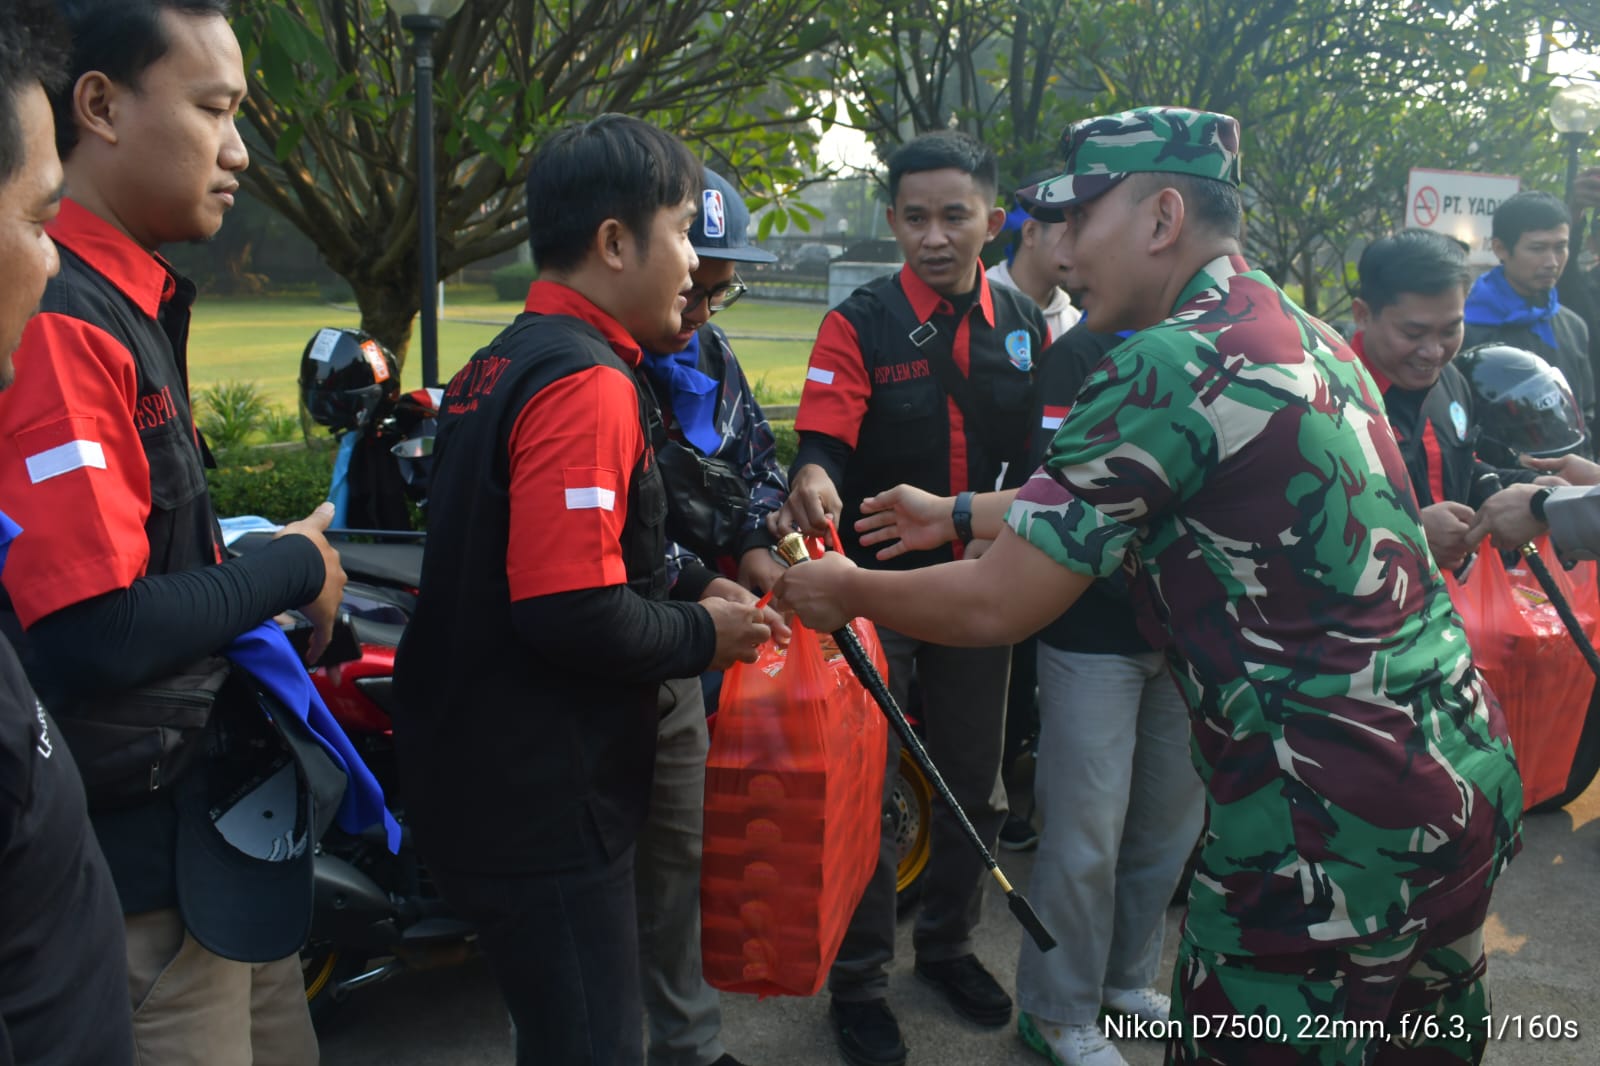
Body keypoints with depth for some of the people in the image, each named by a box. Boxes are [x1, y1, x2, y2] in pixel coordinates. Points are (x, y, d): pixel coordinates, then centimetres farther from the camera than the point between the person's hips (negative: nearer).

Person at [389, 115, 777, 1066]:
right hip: (546, 808, -10)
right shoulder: (588, 386, -22)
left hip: (481, 774, 10)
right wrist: (701, 634, -12)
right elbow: (576, 618, -28)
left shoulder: (506, 361, 10)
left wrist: (692, 587, 8)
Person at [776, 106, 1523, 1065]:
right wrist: (958, 513, 29)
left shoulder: (1170, 366, -19)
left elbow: (994, 608, -14)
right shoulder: (1310, 338, 9)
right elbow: (1087, 500, 21)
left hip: (1331, 828, -9)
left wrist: (843, 590, 3)